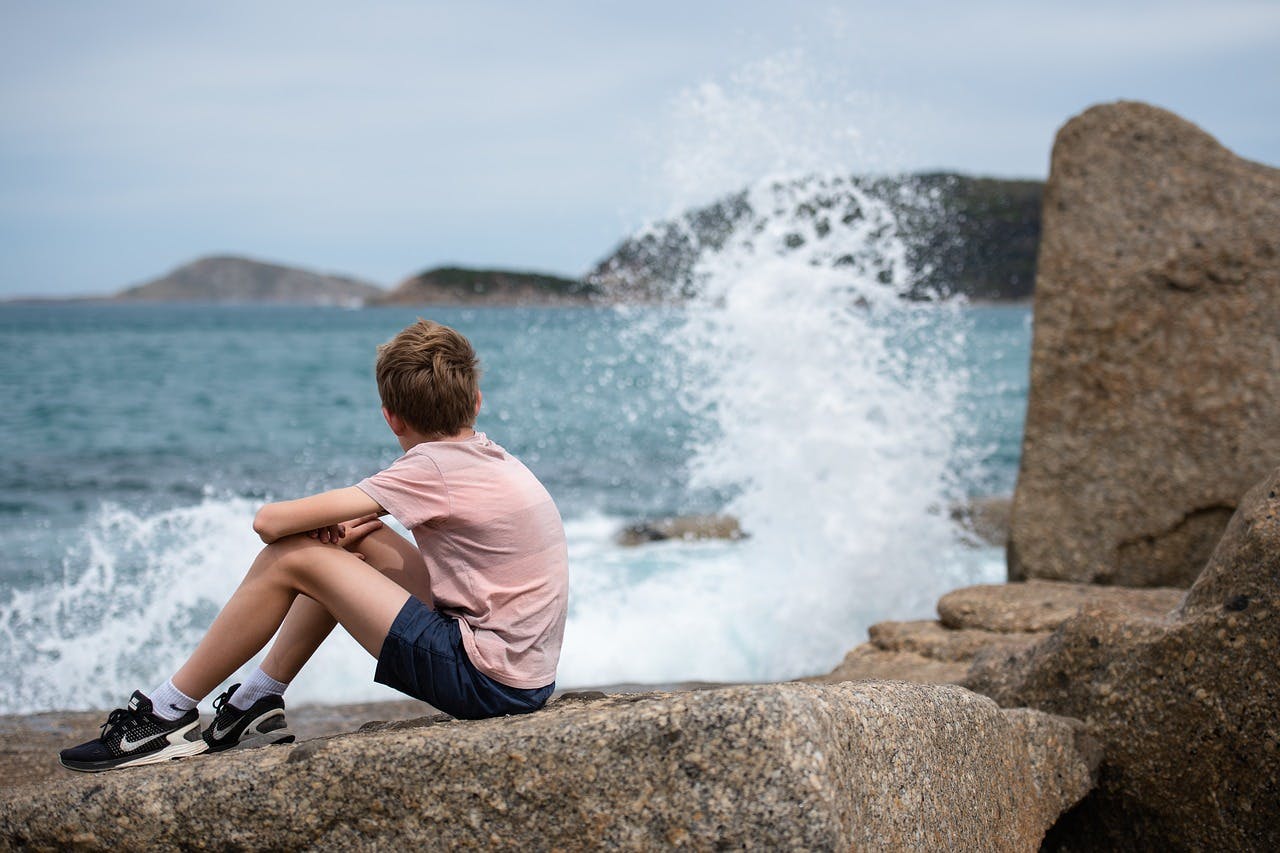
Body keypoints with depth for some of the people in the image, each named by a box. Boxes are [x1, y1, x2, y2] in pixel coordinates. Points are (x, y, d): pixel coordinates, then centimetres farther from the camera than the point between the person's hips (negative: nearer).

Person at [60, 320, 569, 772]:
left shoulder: (435, 467, -16)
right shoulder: (490, 457, 9)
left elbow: (271, 521, -16)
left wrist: (321, 527, 7)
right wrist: (343, 529, 5)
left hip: (487, 681, -9)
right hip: (524, 675, 9)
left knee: (288, 558, -5)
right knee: (360, 541, 19)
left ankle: (169, 715, 8)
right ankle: (258, 706, 24)